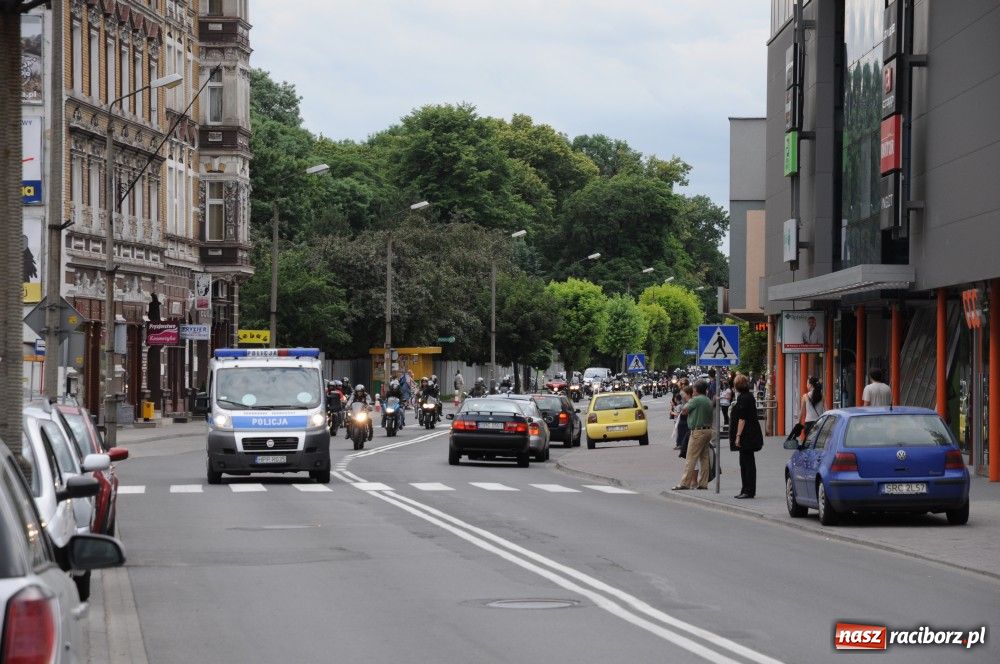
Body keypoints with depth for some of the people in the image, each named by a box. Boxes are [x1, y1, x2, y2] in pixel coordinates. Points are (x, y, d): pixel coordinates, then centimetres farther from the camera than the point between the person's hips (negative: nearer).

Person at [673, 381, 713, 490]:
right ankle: (703, 483, 11)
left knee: (691, 459, -7)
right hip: (708, 430, 8)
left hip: (698, 431, -8)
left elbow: (685, 409, -5)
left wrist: (689, 401, 12)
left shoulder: (696, 400, -13)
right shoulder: (709, 401, 12)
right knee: (704, 458, 10)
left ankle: (684, 483, -7)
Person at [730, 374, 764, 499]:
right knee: (745, 462, 13)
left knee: (747, 462, -7)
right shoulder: (749, 396, 14)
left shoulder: (743, 398, -16)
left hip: (746, 436, -10)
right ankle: (746, 490, 18)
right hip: (752, 434, 10)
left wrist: (738, 436, -19)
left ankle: (749, 491, -5)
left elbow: (742, 419, -20)